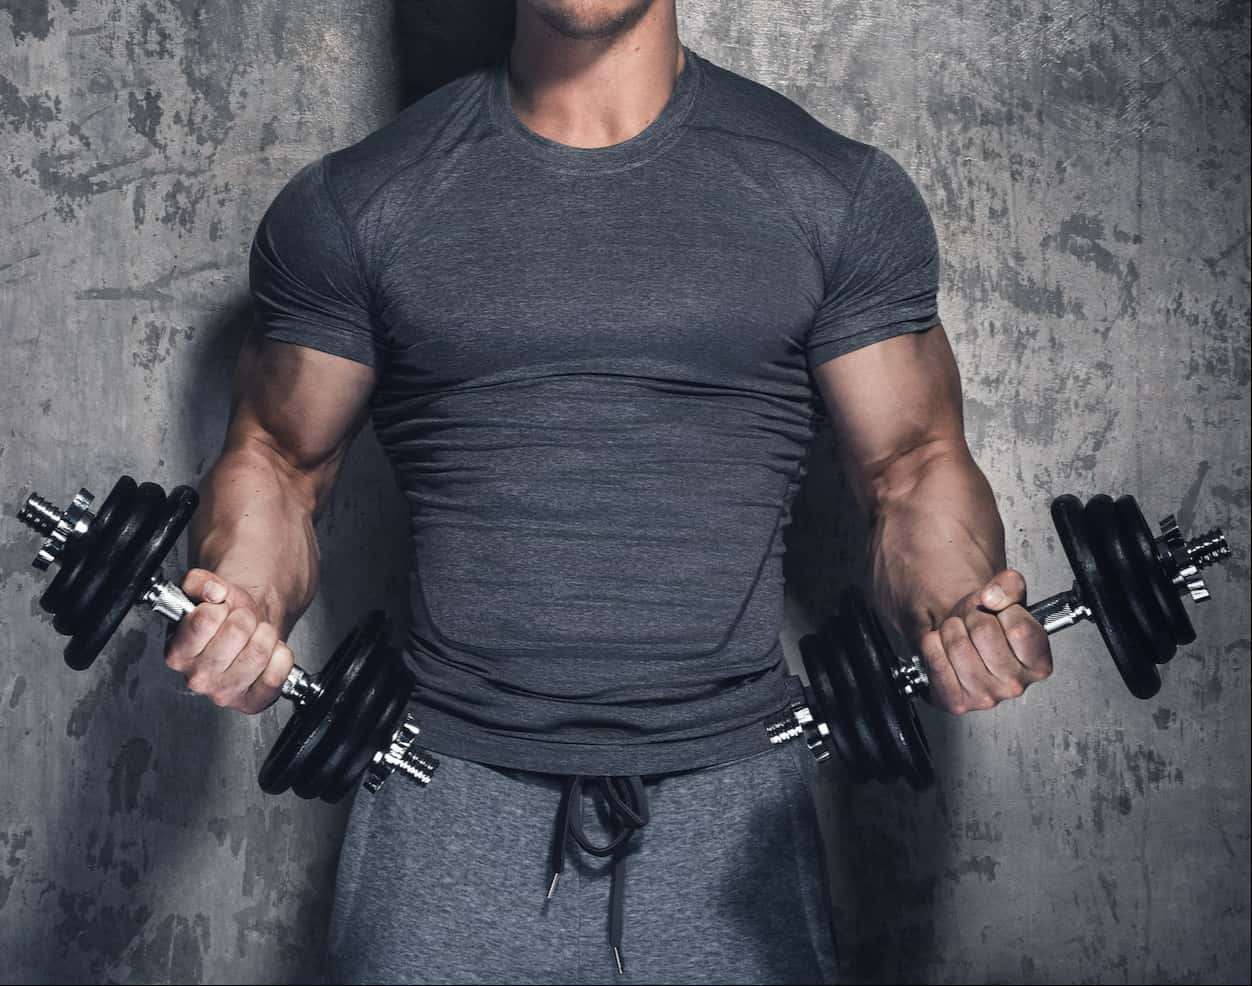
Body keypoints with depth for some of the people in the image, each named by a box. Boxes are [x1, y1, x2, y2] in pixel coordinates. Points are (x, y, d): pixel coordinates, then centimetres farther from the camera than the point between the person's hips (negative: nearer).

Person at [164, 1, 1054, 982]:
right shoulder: (355, 202, 4)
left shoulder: (845, 194, 3)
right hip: (452, 800, 0)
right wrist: (244, 605, -13)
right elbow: (278, 461, 9)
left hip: (729, 800, 0)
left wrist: (958, 607, -16)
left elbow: (911, 463, 5)